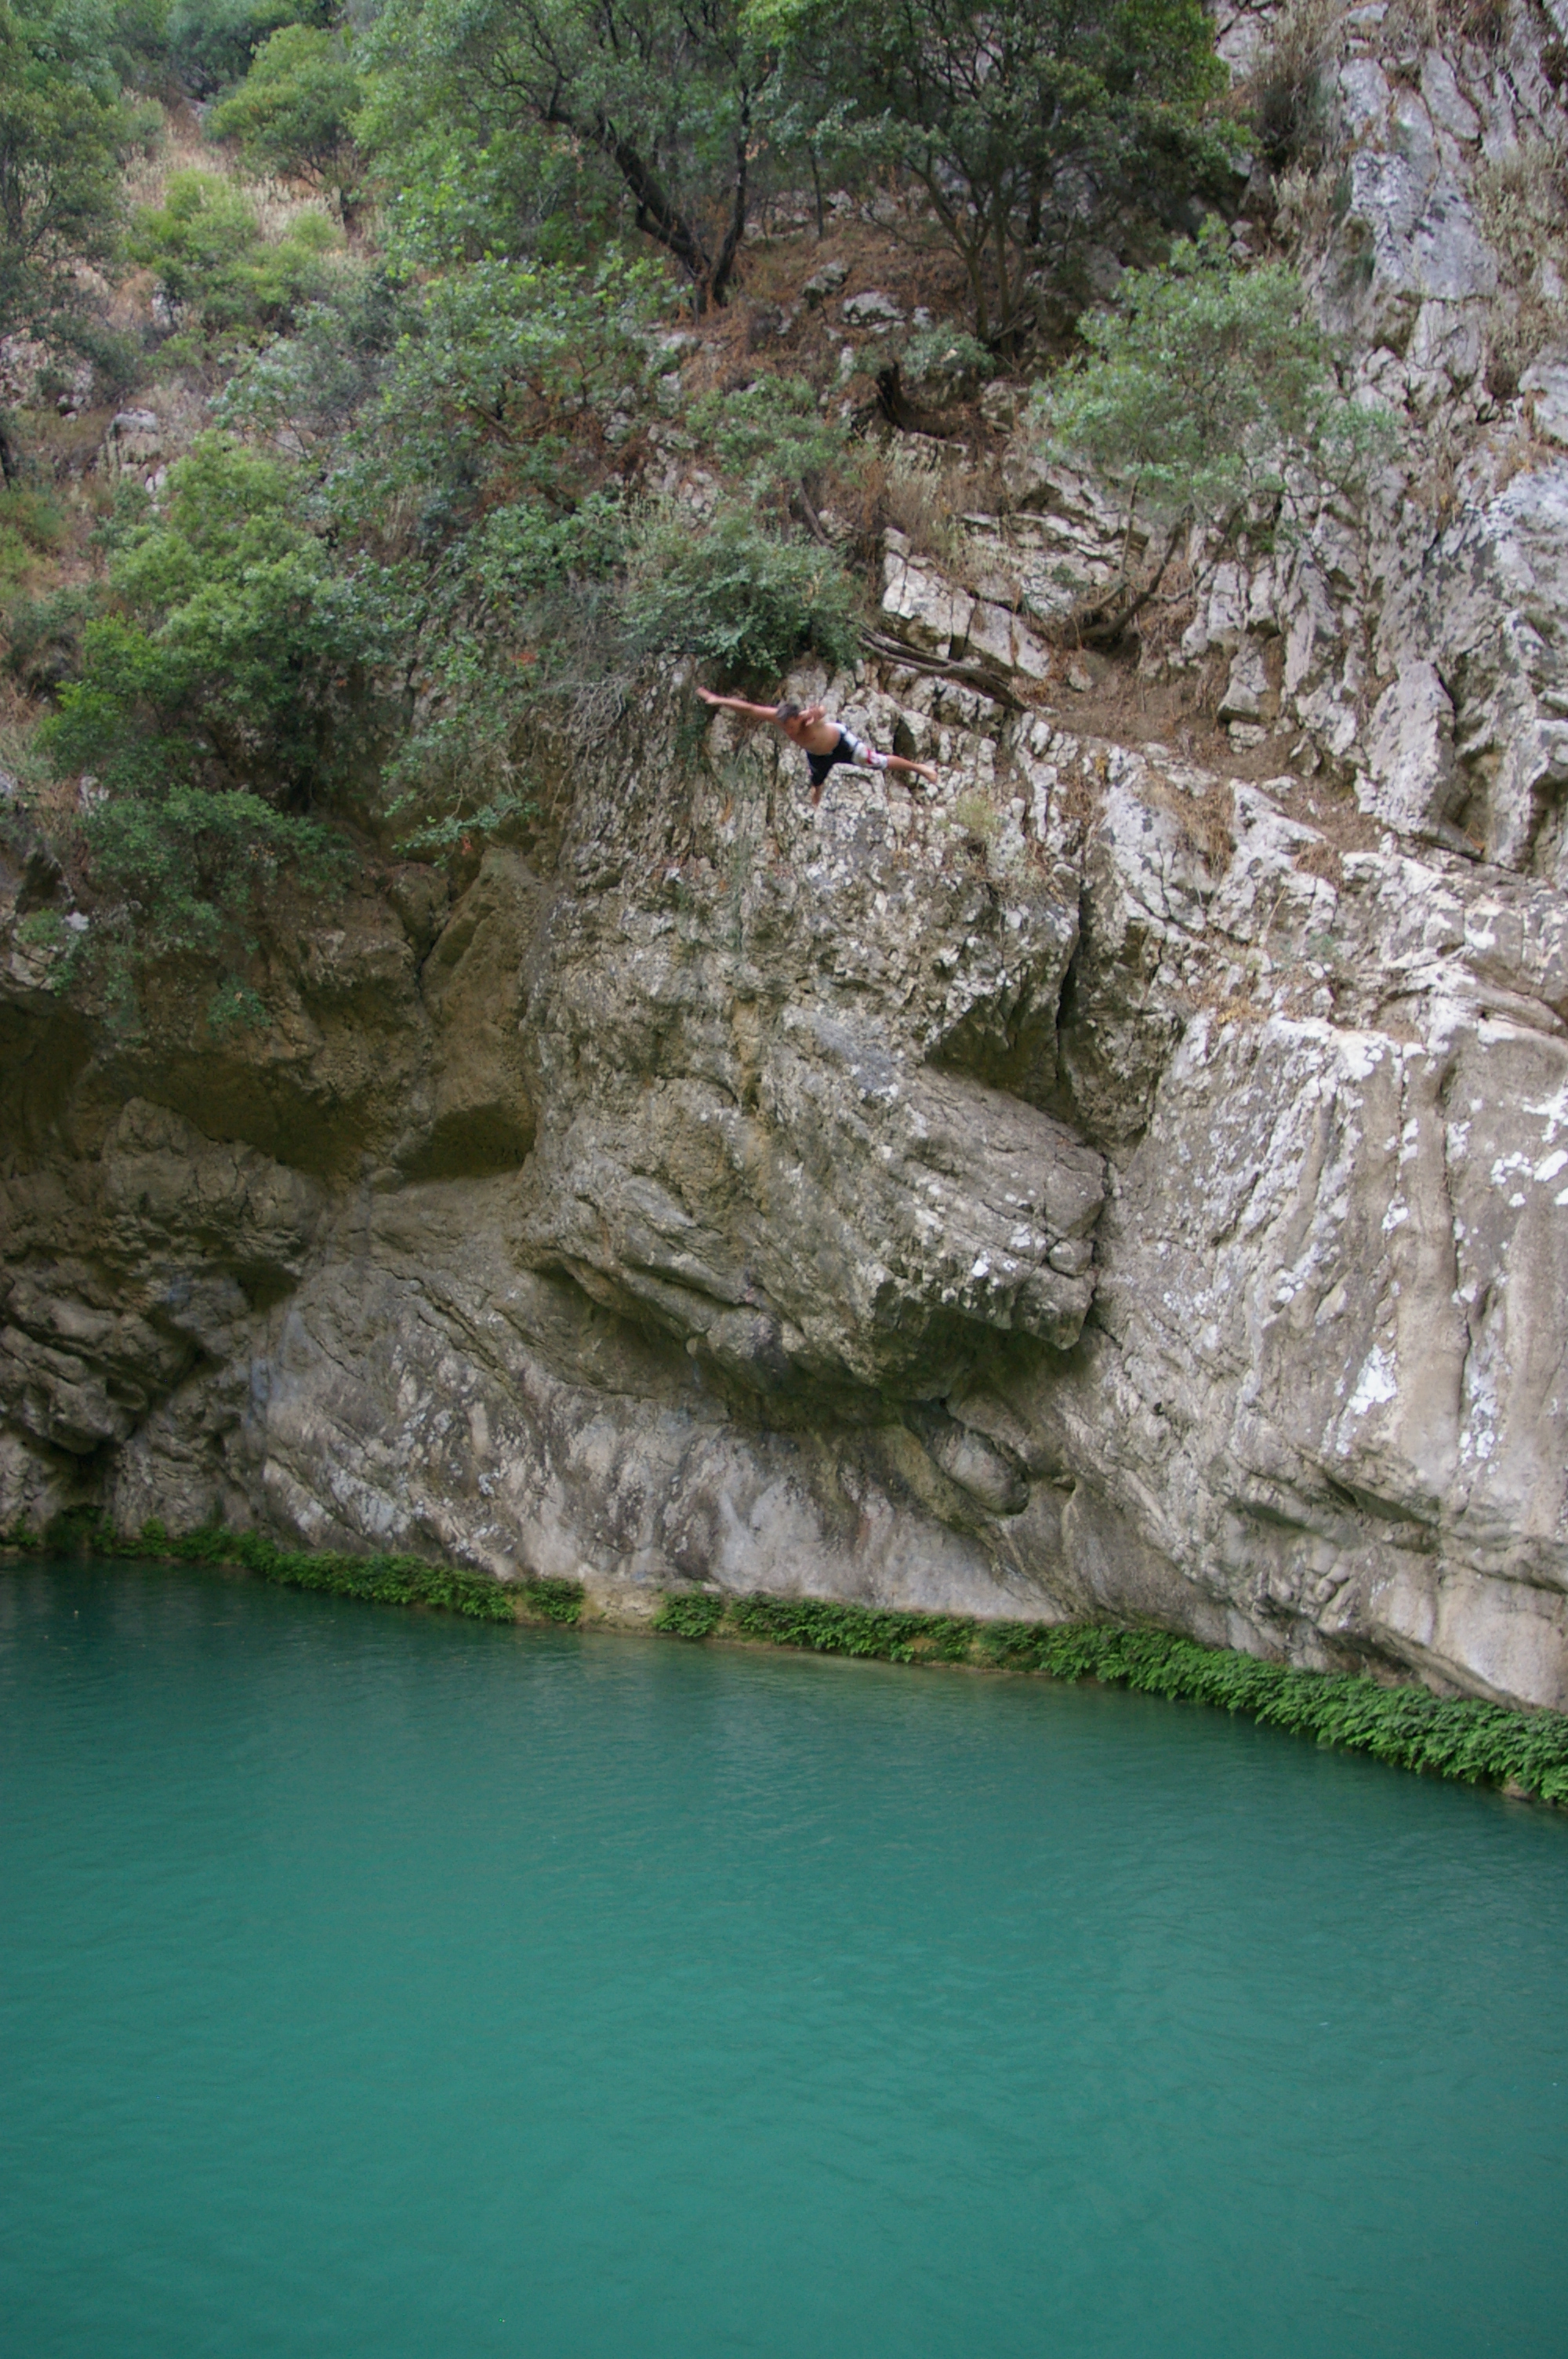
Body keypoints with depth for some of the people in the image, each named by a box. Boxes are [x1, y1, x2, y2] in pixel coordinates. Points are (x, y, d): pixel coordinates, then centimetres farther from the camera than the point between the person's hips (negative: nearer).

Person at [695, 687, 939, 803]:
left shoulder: (809, 718, -46)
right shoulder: (778, 717, -32)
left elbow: (821, 713, -72)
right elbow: (748, 708, -25)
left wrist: (817, 714, -96)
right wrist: (718, 700, -24)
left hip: (840, 742, -5)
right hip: (817, 756, 5)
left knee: (879, 762, 2)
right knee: (816, 785, 29)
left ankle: (918, 767, 23)